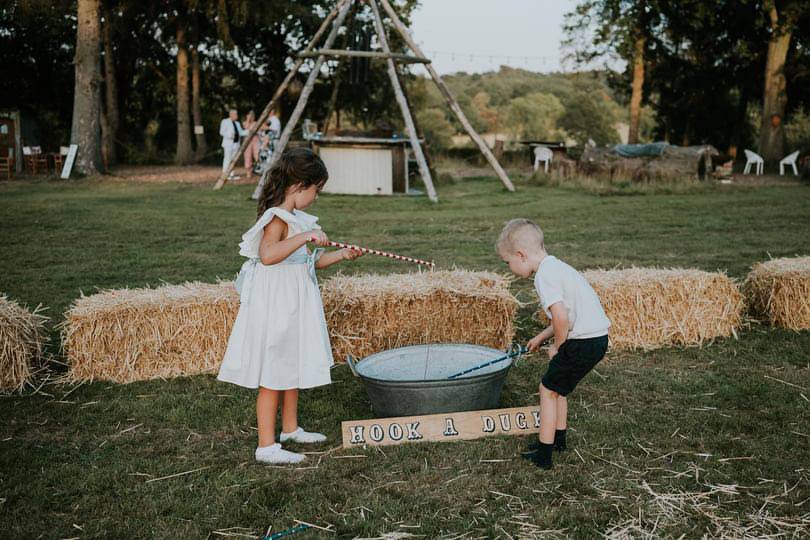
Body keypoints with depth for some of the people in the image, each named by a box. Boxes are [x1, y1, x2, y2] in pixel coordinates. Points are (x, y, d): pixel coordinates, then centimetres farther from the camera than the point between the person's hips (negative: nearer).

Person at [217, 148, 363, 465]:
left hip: (294, 307, 10)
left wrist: (339, 255, 16)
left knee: (292, 368, 20)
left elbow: (306, 261, 23)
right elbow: (267, 255, -39)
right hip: (274, 308, -10)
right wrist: (304, 236, -39)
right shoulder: (277, 219, -19)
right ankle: (266, 446, 6)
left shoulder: (294, 218, 12)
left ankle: (290, 429, 36)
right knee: (273, 376, -3)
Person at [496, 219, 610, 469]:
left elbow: (561, 317, -26)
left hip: (583, 342, -9)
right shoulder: (556, 266, 16)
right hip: (597, 337, 9)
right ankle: (558, 437, 39)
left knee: (548, 390, 4)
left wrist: (557, 346, -8)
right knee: (558, 388, 24)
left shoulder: (544, 275, -15)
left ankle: (543, 454, 9)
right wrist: (541, 337, 27)